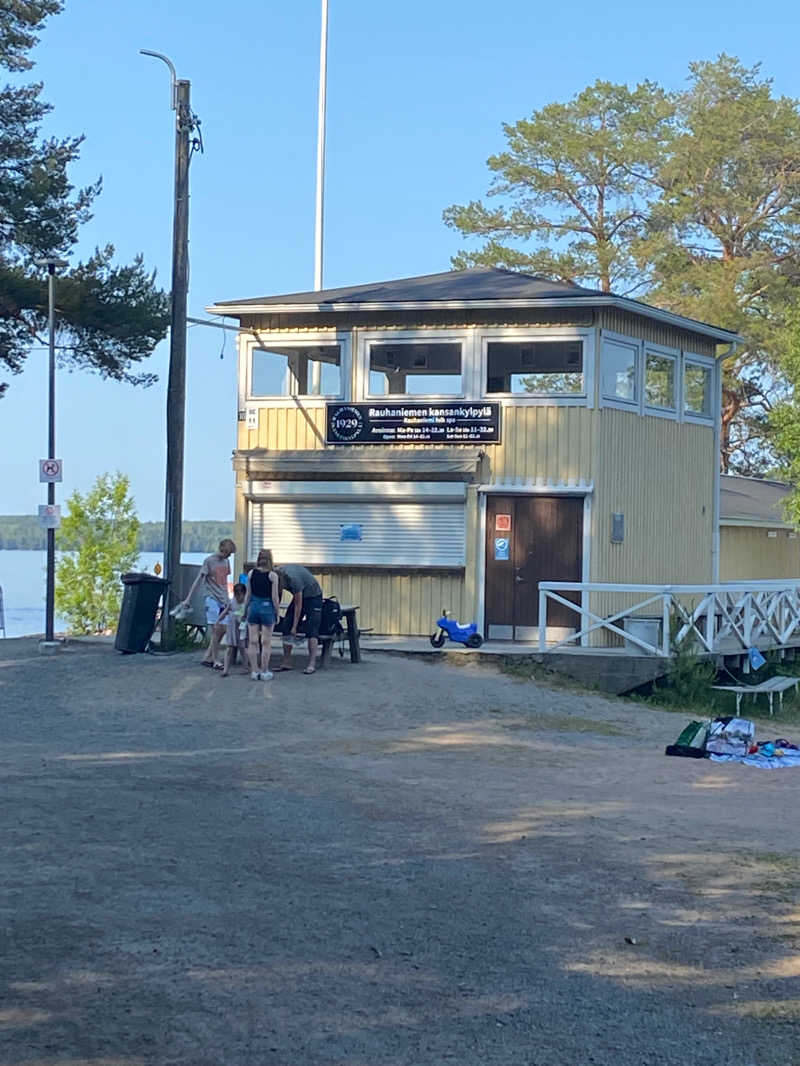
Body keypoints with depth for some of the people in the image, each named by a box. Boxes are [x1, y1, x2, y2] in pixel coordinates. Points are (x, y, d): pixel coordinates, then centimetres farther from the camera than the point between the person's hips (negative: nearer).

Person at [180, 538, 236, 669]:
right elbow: (198, 580, -8)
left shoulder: (226, 561, 12)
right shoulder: (209, 561, -8)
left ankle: (207, 657, 14)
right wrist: (188, 599, -11)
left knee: (222, 630, 5)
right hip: (212, 599, -7)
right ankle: (216, 661, -1)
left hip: (223, 600, 7)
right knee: (216, 630, -7)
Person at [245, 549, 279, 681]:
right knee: (266, 642, 4)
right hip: (267, 607, -3)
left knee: (253, 641, 7)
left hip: (254, 606, 3)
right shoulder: (272, 575, -8)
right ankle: (264, 672, 5)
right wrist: (276, 613, 3)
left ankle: (254, 671, 9)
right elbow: (275, 597, -8)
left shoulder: (251, 574, 1)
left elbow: (248, 595, 6)